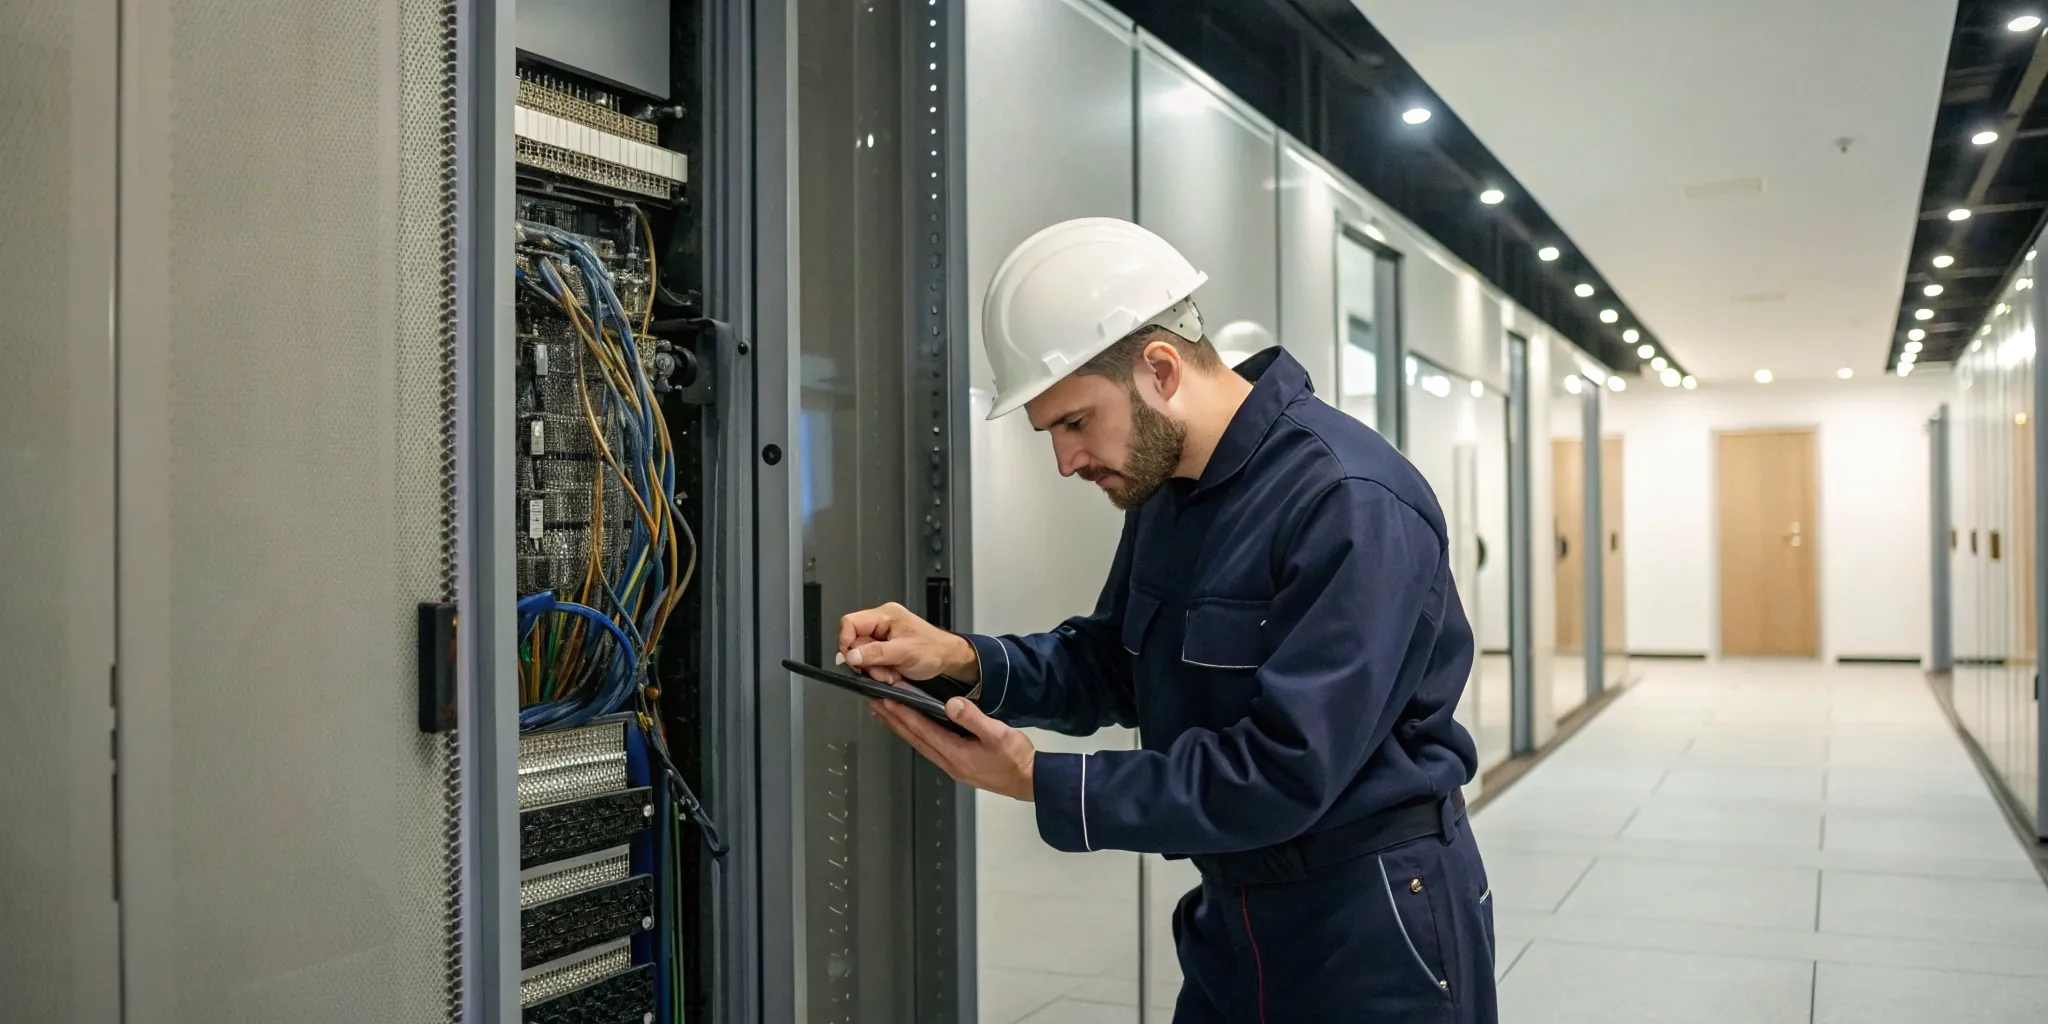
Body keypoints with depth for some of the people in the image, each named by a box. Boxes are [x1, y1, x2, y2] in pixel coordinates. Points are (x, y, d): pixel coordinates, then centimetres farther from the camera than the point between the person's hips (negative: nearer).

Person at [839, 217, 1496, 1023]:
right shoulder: (1166, 487, 3)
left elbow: (1284, 772, -28)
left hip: (1373, 922, -8)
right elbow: (1112, 664, 11)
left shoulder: (1351, 505, -25)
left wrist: (1042, 786, -24)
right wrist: (965, 660, -8)